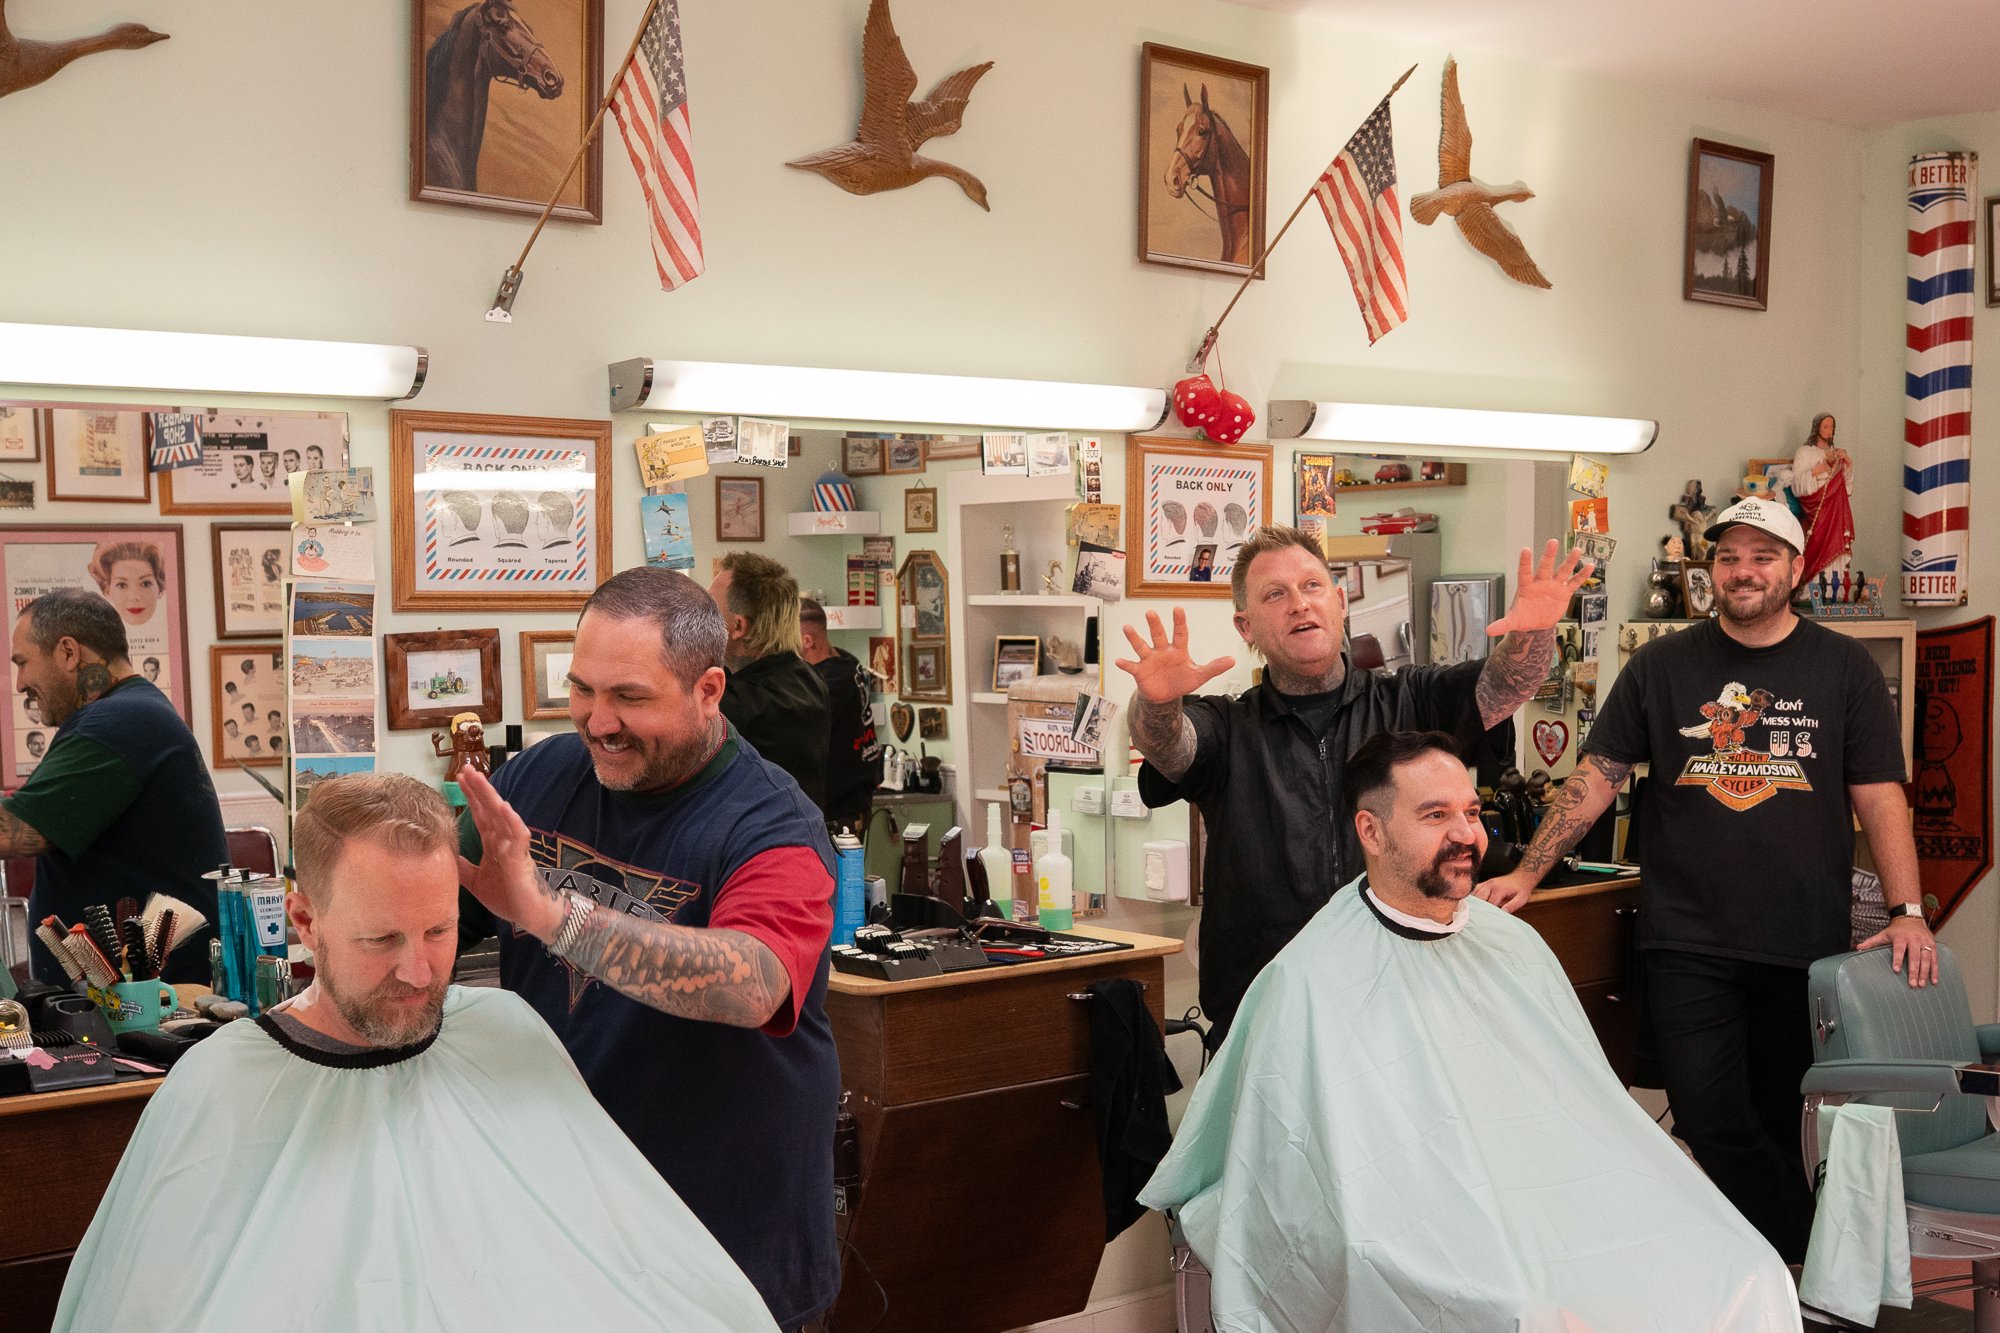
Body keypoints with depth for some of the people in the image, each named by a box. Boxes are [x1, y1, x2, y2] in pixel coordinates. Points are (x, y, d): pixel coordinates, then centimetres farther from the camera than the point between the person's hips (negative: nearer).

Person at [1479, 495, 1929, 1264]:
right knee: (1711, 1125, -7)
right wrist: (1528, 874, -6)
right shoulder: (1662, 667, 5)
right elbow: (1598, 775, 3)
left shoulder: (1842, 668, 5)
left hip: (1806, 945, 0)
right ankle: (1808, 1269, 8)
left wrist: (1907, 911, -9)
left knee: (1782, 1123, 9)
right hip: (1688, 944, 0)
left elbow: (1878, 795, 2)